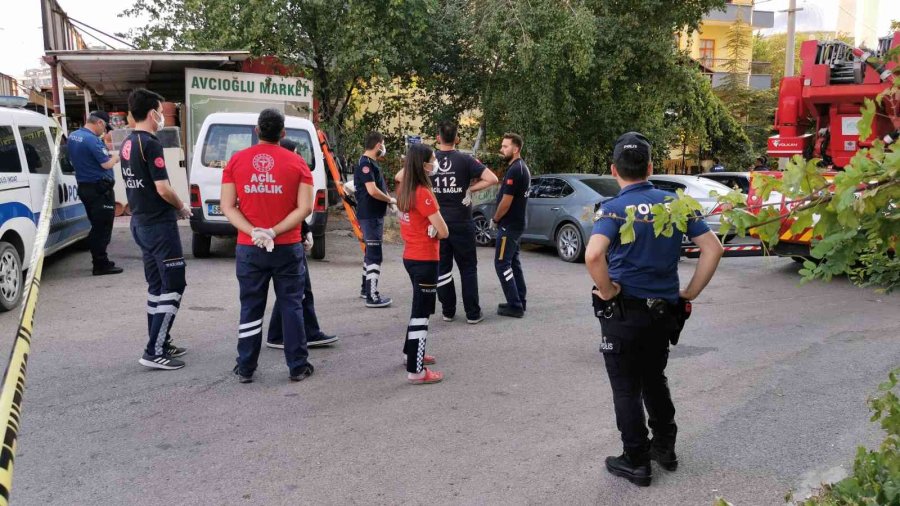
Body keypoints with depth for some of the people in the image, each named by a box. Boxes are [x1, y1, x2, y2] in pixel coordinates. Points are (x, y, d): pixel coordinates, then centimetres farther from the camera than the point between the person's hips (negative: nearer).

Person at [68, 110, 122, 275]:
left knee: (97, 226, 17)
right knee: (103, 227, -4)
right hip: (100, 189, -9)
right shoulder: (93, 140, -19)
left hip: (83, 186, 9)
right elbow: (106, 164, -21)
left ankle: (99, 261, 24)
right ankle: (101, 264, -2)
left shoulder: (72, 137, 10)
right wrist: (115, 158, 1)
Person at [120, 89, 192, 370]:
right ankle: (154, 352, -5)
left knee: (157, 286, 16)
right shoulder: (150, 144, -17)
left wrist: (173, 208, 13)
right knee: (173, 286, -5)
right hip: (159, 225, -9)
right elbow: (163, 189, -21)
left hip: (140, 222, 9)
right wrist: (182, 207, -2)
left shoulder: (127, 144, 12)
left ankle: (160, 343, 23)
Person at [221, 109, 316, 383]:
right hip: (288, 248, -1)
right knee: (291, 307, 8)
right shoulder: (297, 162, -3)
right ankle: (298, 367, 13)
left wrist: (254, 232, -12)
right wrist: (274, 232, -12)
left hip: (248, 248, 1)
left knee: (250, 308, 10)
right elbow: (304, 208, -10)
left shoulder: (236, 160, 2)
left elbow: (227, 206, -4)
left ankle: (245, 369, 16)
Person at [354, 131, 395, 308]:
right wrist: (391, 200, -12)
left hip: (375, 215, 11)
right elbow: (372, 190, -25)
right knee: (374, 255, -10)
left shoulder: (372, 163, 15)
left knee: (370, 253, 18)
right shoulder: (365, 164, -17)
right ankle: (372, 297, -9)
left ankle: (366, 289, 30)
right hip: (370, 215, -11)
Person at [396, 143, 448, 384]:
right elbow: (443, 232, -17)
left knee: (419, 305, 24)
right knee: (422, 311, -4)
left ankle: (411, 352, 37)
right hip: (425, 260, -9)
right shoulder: (424, 194, -19)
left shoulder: (404, 191, 6)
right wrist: (433, 229, 2)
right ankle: (416, 371, -1)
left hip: (411, 256, 9)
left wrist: (424, 229, 1)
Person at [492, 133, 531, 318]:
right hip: (516, 223, 10)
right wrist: (499, 219, 13)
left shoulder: (514, 170, -20)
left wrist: (495, 219, -6)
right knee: (513, 262, 16)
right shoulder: (522, 167, 13)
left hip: (509, 225, -10)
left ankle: (515, 306, -7)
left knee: (502, 263, -7)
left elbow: (506, 201, -22)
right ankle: (520, 302, 21)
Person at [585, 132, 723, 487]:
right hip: (665, 310, 5)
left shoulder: (615, 208, -13)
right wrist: (690, 293, 5)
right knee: (654, 379, 24)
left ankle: (636, 462, 18)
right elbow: (713, 248, 0)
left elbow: (594, 255, -32)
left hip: (624, 311, -5)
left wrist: (607, 291, -16)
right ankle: (664, 448, 35)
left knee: (626, 388, 9)